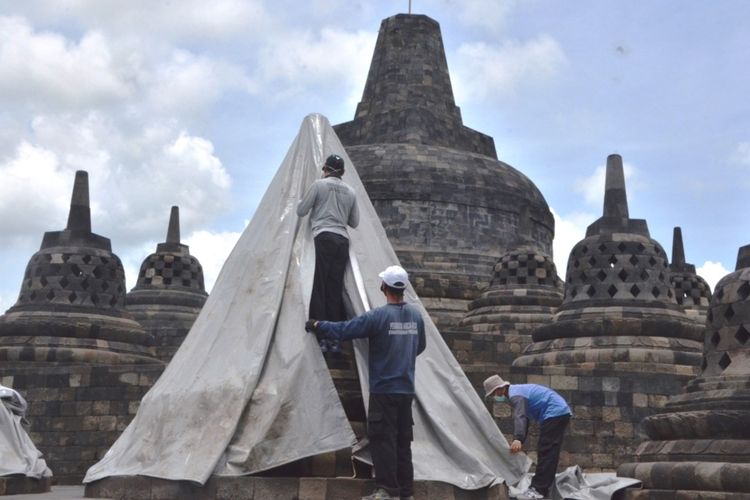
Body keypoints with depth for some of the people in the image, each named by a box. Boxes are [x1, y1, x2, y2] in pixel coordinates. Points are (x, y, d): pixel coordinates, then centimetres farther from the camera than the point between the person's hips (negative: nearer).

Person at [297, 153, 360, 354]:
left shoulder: (319, 185, 3)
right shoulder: (350, 192, 15)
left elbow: (301, 211, 5)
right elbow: (355, 222, 22)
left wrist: (302, 200, 24)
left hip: (323, 237, -4)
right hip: (343, 241, 5)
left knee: (320, 286, -7)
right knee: (335, 288, 5)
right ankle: (334, 338, 4)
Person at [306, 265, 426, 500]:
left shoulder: (378, 316, -15)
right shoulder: (416, 314, 5)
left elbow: (343, 330, -11)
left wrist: (318, 326, 6)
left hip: (383, 390, -6)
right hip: (407, 389, 6)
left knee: (382, 439, -3)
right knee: (403, 441, 11)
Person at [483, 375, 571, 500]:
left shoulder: (516, 395, -17)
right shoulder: (516, 393, 18)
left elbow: (520, 418, -34)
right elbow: (522, 418, 25)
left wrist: (517, 439, -48)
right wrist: (518, 441, 29)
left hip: (555, 413, -11)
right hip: (559, 412, 11)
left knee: (545, 451, -14)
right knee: (548, 452, 15)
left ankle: (539, 489, -17)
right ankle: (544, 485, 20)